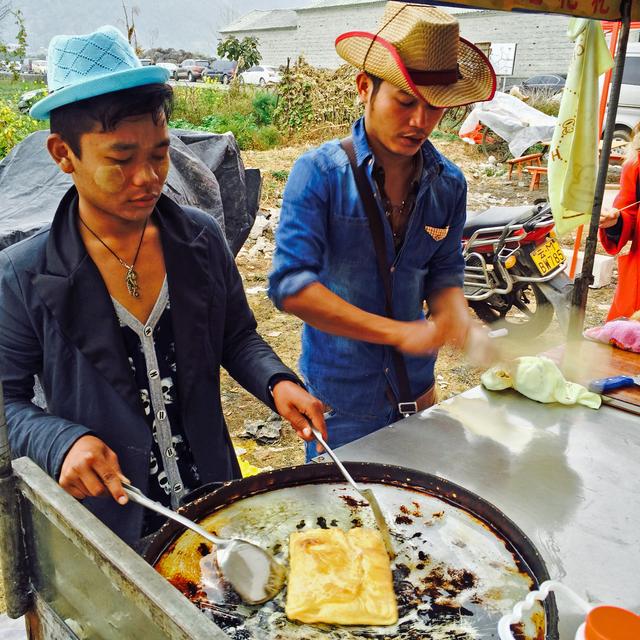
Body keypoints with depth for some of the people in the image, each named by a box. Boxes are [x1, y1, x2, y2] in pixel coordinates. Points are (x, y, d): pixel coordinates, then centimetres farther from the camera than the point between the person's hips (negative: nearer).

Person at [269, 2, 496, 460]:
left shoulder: (449, 184, -3)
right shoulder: (320, 173, -17)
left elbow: (444, 275, 6)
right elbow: (290, 285, -24)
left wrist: (461, 324, -17)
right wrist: (402, 332, -26)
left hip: (416, 389, 5)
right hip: (339, 401, -4)